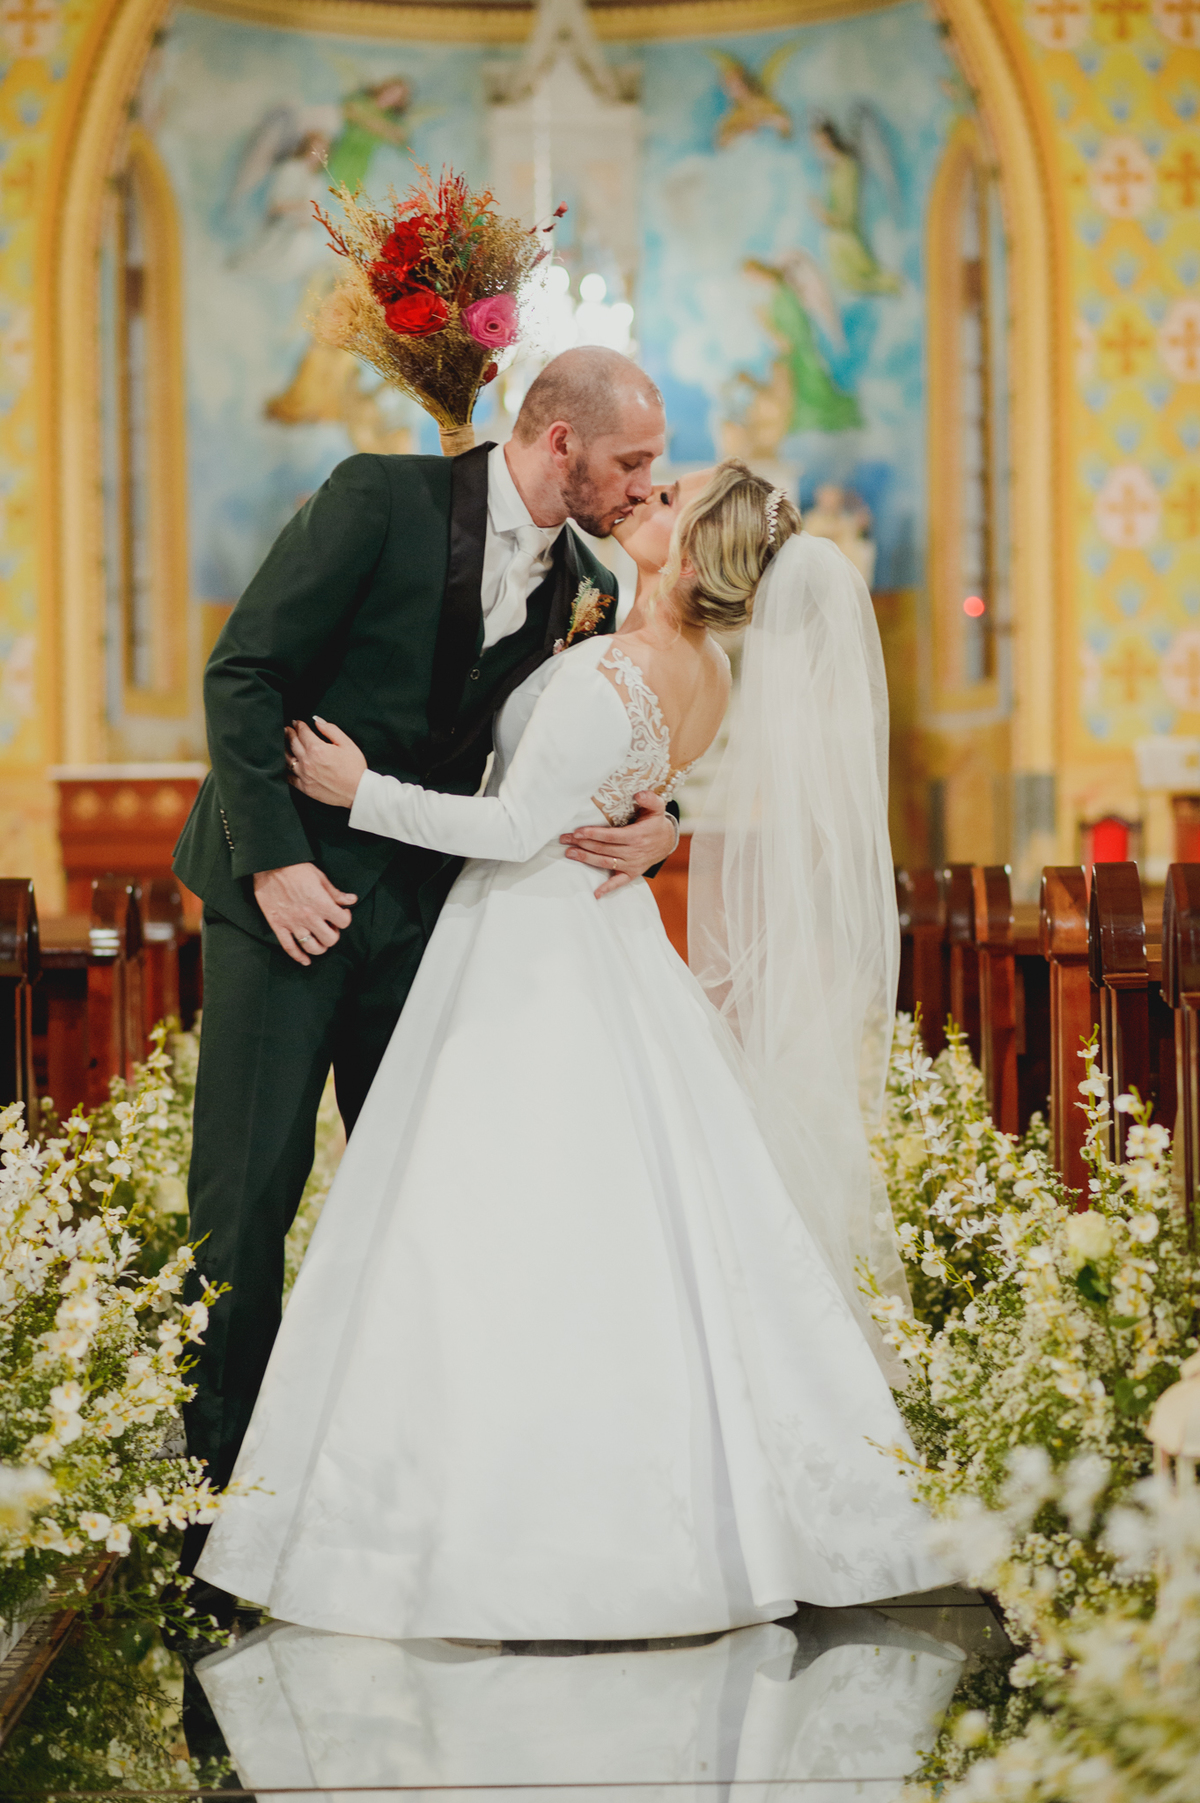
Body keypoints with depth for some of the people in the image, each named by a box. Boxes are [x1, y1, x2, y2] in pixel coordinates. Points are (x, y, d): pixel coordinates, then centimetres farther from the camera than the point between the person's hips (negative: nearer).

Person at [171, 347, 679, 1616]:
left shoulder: (581, 590, 5)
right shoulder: (382, 500, -10)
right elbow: (244, 673, -12)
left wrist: (656, 825, -11)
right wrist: (277, 859, -17)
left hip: (423, 906, 5)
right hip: (290, 882, -5)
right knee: (249, 1189, -5)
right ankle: (210, 1489, 5)